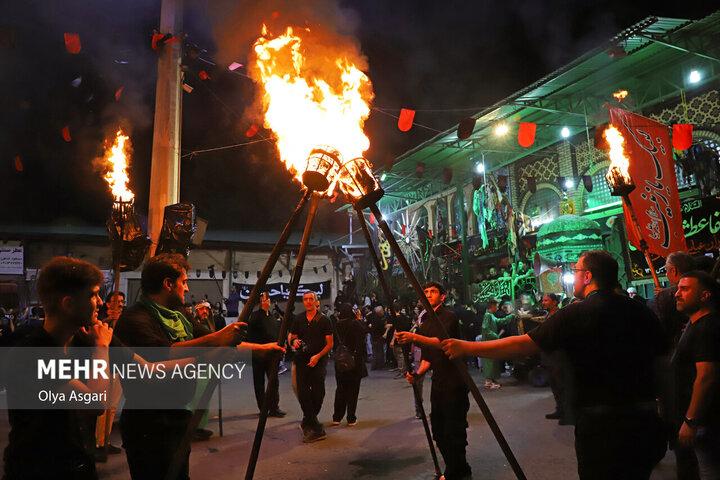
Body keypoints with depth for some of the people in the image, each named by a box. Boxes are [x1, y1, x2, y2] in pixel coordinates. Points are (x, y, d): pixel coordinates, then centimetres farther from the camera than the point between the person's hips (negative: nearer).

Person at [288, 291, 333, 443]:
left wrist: (318, 356, -14)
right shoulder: (298, 320, 8)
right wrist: (294, 342, -7)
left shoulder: (324, 320, -1)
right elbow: (291, 337, 17)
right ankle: (316, 428, -1)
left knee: (318, 394, -2)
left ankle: (307, 424, 21)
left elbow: (330, 343, -1)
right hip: (301, 360, 2)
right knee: (303, 393, -8)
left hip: (319, 361, -2)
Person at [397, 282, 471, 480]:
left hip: (454, 381, -9)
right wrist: (418, 372, 2)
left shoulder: (448, 317, -10)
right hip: (438, 381, 9)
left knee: (454, 430, -5)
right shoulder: (425, 322, 17)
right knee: (438, 431, 13)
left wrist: (415, 337, -43)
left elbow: (441, 341, -29)